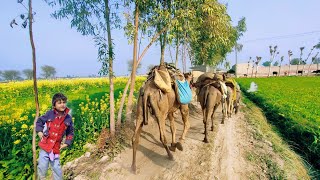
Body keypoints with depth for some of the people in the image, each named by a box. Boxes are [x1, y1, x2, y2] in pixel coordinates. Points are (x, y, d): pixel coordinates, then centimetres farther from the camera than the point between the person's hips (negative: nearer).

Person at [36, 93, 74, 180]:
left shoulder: (68, 118, -4)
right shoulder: (49, 114, -8)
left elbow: (70, 132, 7)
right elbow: (39, 121, 8)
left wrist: (67, 143, 0)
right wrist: (39, 132, -4)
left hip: (56, 147, 1)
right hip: (45, 144, 0)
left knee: (56, 168, 10)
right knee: (42, 167, 6)